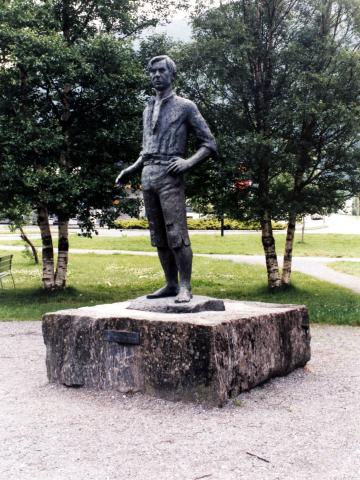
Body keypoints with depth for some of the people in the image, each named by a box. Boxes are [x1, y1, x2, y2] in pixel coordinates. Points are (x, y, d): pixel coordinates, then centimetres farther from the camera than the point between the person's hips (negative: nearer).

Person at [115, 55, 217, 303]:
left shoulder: (185, 106, 4)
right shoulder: (148, 109, 22)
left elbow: (210, 144, 2)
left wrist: (189, 162, -14)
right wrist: (131, 169, 14)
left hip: (170, 176, -6)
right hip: (147, 176, 6)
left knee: (176, 234, -13)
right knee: (159, 236, 5)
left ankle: (185, 287, -8)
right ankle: (171, 284, 11)